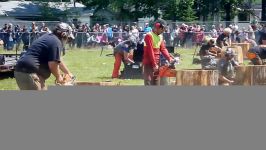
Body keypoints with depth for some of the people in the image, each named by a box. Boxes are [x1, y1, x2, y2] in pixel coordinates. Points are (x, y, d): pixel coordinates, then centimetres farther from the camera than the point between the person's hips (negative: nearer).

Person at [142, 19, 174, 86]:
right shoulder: (149, 36, -15)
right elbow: (150, 51, -19)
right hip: (148, 64, -9)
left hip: (156, 64, 9)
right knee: (148, 84, -10)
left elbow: (163, 49, 9)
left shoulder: (160, 37, 13)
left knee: (156, 84, 11)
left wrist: (169, 58, -6)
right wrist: (154, 64, -20)